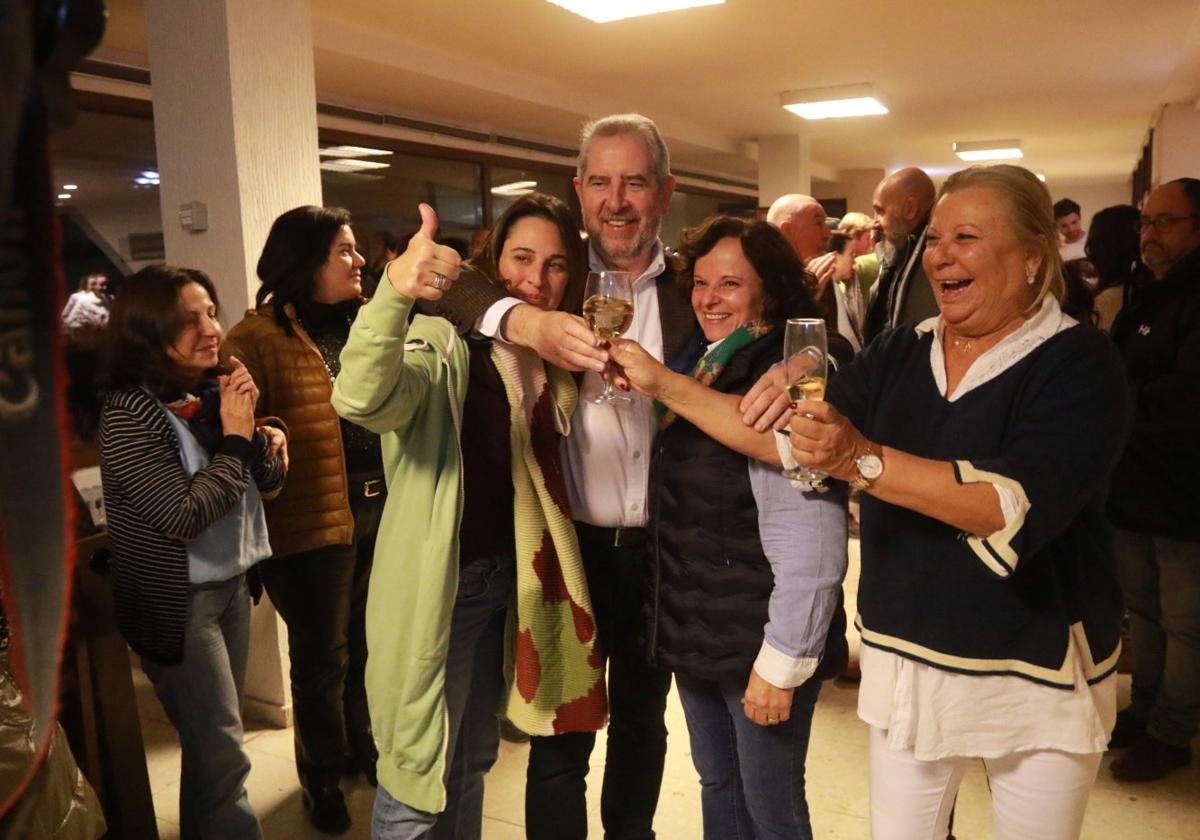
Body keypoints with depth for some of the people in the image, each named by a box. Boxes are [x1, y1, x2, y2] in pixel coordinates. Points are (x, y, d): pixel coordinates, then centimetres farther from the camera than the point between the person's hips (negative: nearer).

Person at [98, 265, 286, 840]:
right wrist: (236, 437, -20)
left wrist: (256, 430, -11)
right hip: (178, 602, -7)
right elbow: (184, 517, -25)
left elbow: (266, 483, 7)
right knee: (222, 756, 2)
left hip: (231, 582, 7)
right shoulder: (129, 414, -19)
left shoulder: (210, 393, 3)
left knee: (211, 747, 21)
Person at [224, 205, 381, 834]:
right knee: (322, 656, 10)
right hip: (314, 519, -6)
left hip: (381, 506, 6)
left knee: (370, 641, 20)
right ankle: (322, 775, 31)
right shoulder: (259, 338, -11)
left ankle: (365, 745, 42)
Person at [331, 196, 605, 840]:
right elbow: (361, 400, -36)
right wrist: (393, 292, -53)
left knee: (472, 761, 22)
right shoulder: (444, 341, -16)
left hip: (509, 579, 7)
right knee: (417, 773, 6)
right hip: (438, 584, -7)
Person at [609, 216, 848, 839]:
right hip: (693, 630, 8)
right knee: (717, 786, 22)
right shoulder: (701, 368, 8)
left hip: (759, 643, -7)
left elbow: (811, 544, -22)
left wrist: (782, 663, -19)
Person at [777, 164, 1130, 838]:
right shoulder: (899, 355, 1)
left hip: (1036, 678, -3)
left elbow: (1019, 506, -29)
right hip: (904, 661, 4)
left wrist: (865, 461, -35)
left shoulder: (1078, 364, -14)